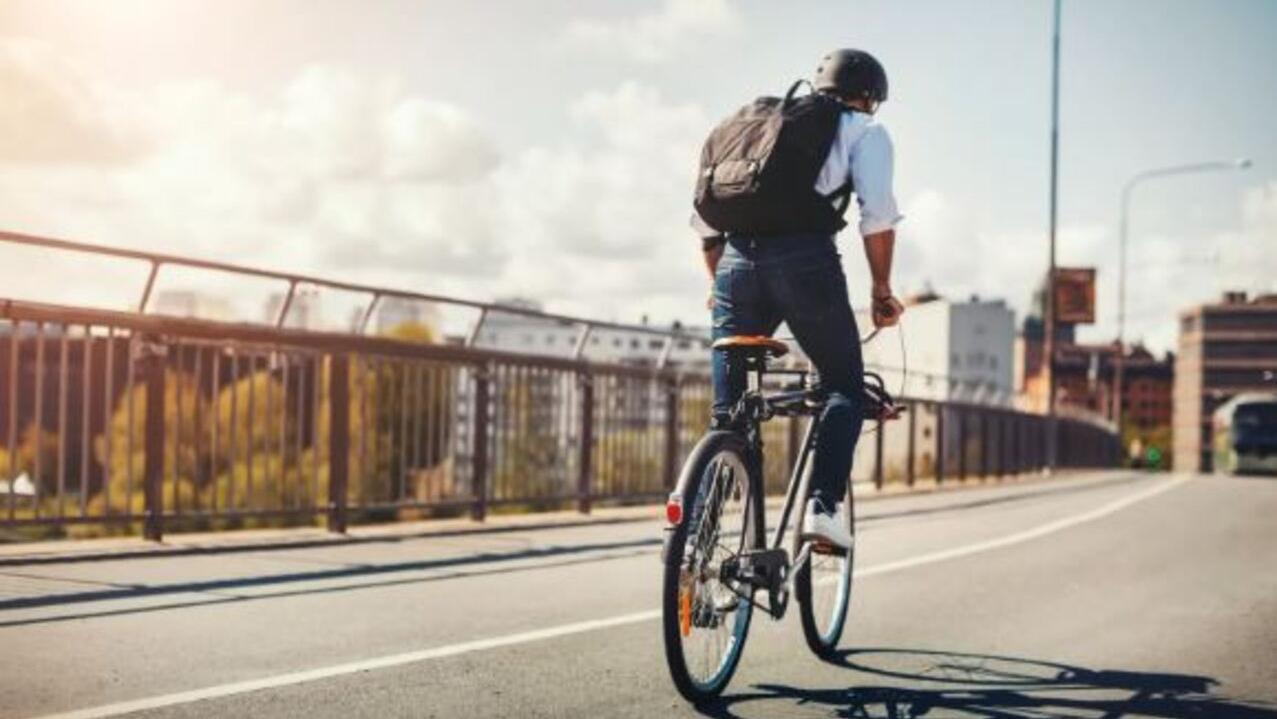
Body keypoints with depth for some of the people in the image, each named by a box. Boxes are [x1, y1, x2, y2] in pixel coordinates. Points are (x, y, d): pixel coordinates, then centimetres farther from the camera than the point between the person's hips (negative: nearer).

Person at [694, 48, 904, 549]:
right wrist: (882, 290, 7)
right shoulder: (865, 130, 16)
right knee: (844, 387, 12)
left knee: (726, 412, 11)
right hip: (805, 259, -4)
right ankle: (824, 506, -6)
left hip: (737, 261, 4)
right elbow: (878, 212, 0)